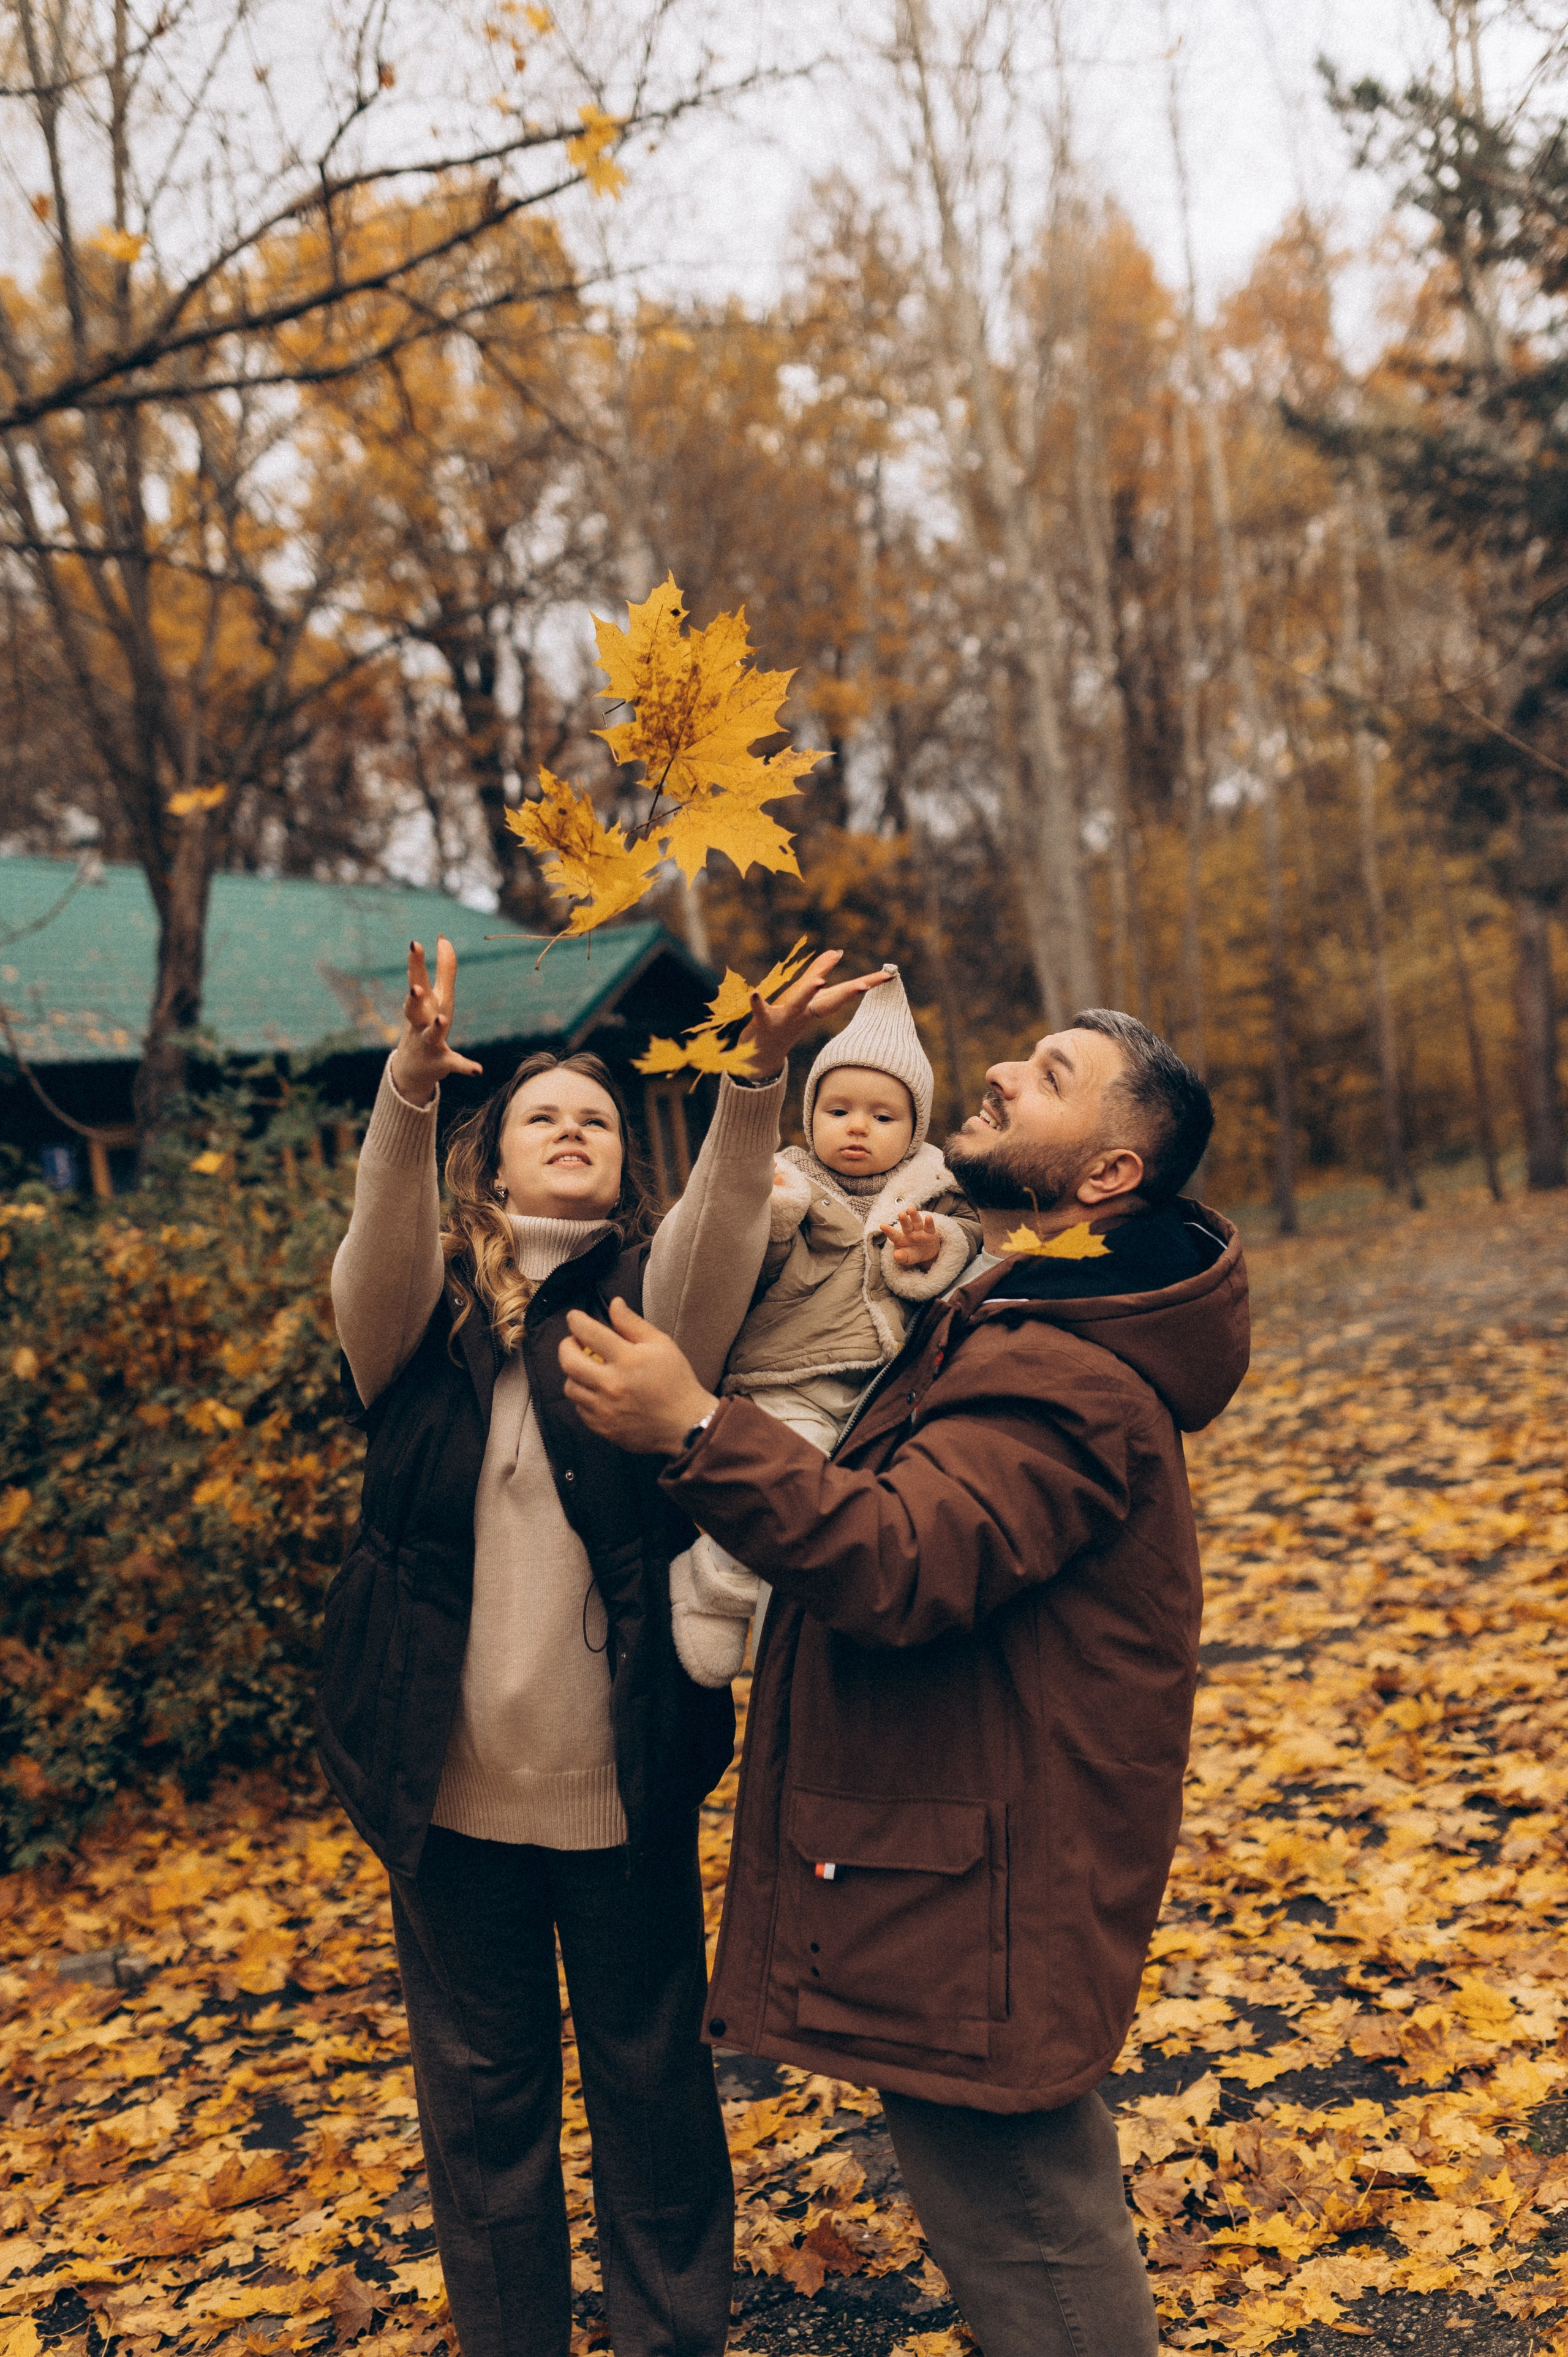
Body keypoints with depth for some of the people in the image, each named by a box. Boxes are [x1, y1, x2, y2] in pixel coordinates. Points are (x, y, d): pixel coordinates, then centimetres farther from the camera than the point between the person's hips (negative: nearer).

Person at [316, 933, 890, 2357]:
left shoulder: (651, 1295, 0)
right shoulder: (425, 1309, 1)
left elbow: (721, 1236, -21)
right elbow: (381, 1248, -22)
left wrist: (758, 1072, -38)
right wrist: (412, 1086, -40)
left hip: (624, 1766, 0)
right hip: (452, 1772, 1)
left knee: (653, 2072, 15)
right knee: (481, 2084, 16)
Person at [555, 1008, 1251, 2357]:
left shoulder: (1071, 1379, -25)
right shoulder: (1002, 1312, 9)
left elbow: (904, 1563, -36)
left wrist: (696, 1433, -41)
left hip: (979, 1885, -11)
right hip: (974, 1844, 11)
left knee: (1017, 2222, 5)